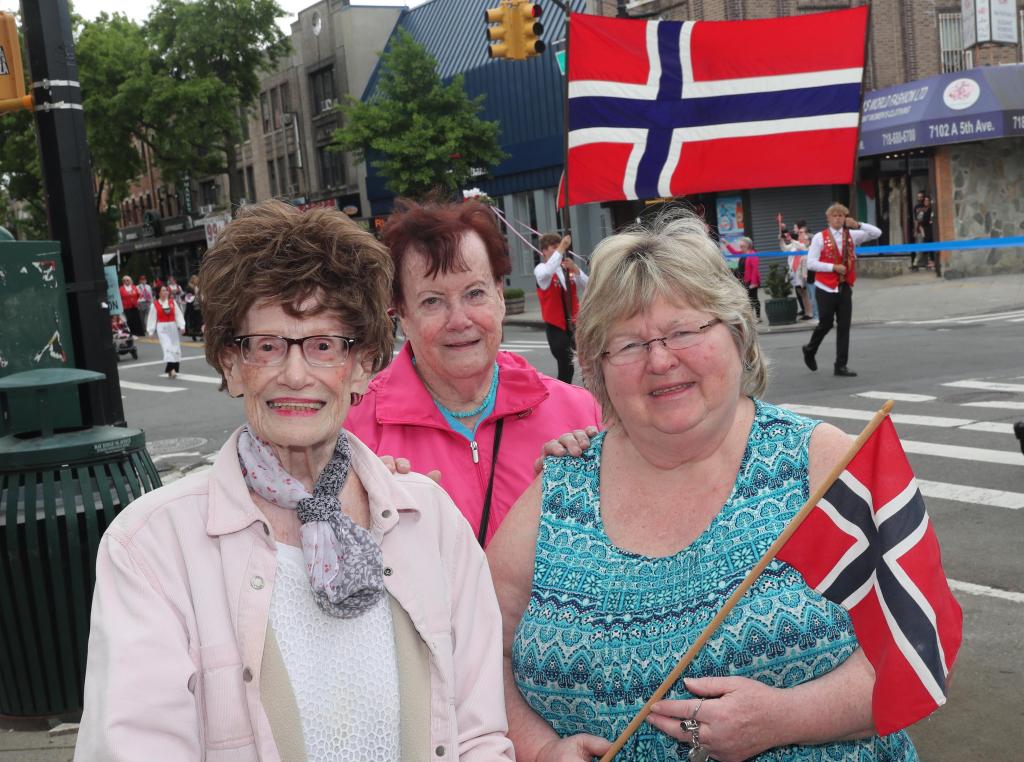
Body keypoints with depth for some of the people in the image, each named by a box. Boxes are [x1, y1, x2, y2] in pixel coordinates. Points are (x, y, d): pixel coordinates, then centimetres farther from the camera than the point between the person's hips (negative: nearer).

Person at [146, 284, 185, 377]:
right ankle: (171, 369, -22)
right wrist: (150, 331, -1)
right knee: (167, 347, -15)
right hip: (162, 328, -4)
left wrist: (181, 326, -6)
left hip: (173, 327, 4)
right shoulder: (155, 304, -2)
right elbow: (152, 318, 0)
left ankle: (174, 369, 18)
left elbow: (178, 315, 3)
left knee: (176, 349, 6)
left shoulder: (172, 302, 5)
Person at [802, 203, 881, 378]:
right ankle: (810, 350, 31)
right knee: (826, 323, 2)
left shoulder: (851, 235, 7)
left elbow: (876, 233, 2)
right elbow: (811, 263, -9)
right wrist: (833, 267, -16)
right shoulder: (820, 237, -3)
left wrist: (858, 225, -11)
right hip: (826, 288, -3)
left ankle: (841, 365, 5)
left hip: (845, 287, 3)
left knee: (844, 326, 0)